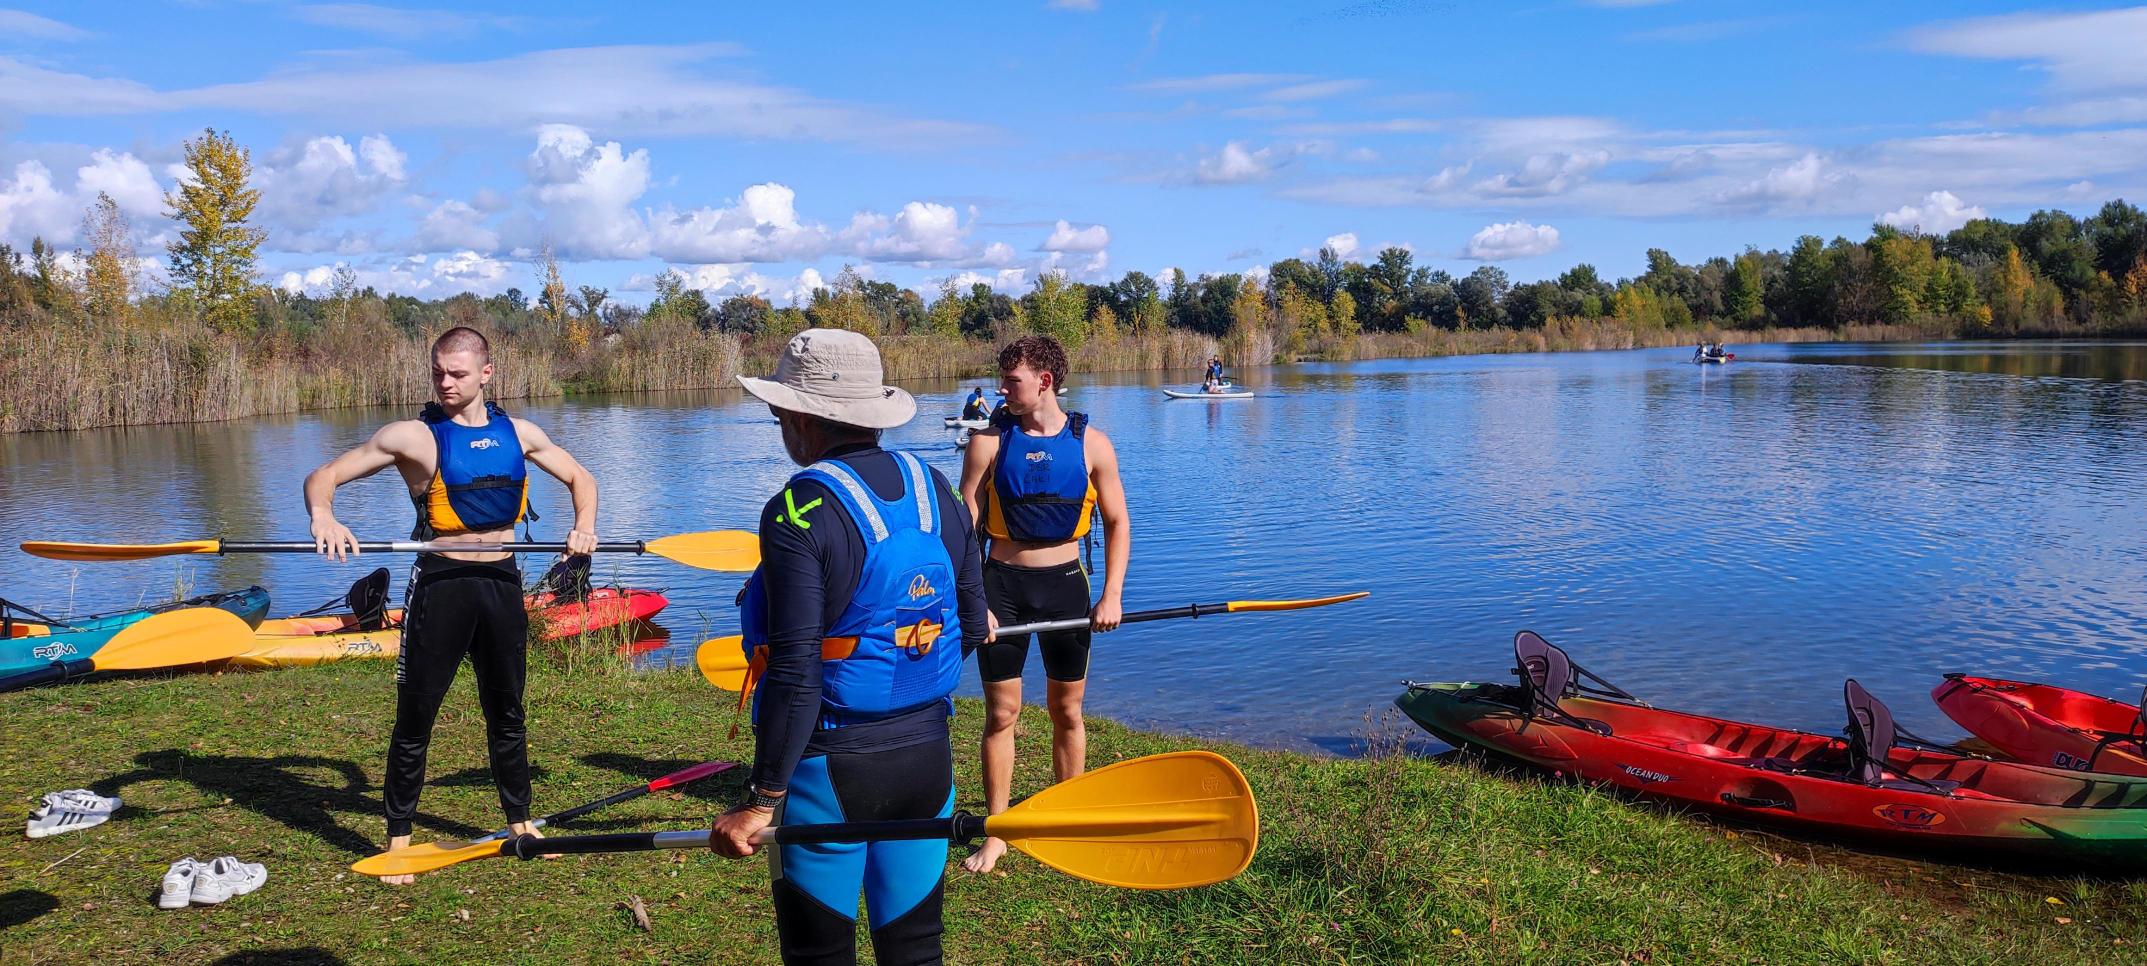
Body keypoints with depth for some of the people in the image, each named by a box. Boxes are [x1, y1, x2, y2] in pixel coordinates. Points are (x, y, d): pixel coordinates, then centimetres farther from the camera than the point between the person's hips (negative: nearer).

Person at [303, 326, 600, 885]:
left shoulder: (518, 434, 6)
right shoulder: (414, 436, -6)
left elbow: (579, 478, 18)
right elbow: (324, 476, -6)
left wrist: (584, 525, -1)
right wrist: (323, 517, -28)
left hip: (502, 582, 4)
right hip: (441, 583, -4)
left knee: (507, 712, 16)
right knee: (415, 717, 2)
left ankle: (519, 822, 31)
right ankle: (398, 839, 17)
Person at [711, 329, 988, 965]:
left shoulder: (798, 511, -17)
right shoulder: (937, 490, 1)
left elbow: (795, 672, -21)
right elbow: (973, 627, 8)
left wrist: (762, 801, -15)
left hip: (829, 767, -5)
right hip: (929, 757, 6)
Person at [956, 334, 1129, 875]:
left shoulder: (1091, 444, -3)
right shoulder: (990, 440, -5)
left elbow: (1117, 523, 3)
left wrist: (1112, 596, -6)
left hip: (1065, 583, 1)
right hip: (1002, 584, -1)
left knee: (1067, 712, 10)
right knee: (1001, 712, 4)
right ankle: (996, 833, 16)